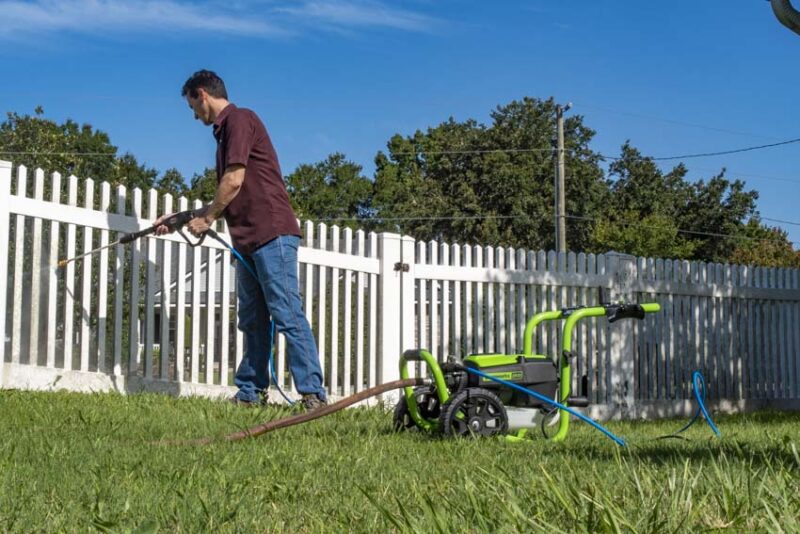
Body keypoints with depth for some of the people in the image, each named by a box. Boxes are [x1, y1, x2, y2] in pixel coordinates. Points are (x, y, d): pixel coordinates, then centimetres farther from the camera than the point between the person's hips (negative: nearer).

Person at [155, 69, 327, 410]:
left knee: (287, 315, -12)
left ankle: (313, 394, -13)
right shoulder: (225, 130, 24)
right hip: (248, 240, 10)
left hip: (272, 232, -10)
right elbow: (229, 198, 27)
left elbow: (234, 181, -13)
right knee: (252, 321, 11)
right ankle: (250, 393, 16)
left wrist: (206, 219, 1)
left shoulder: (239, 119, -5)